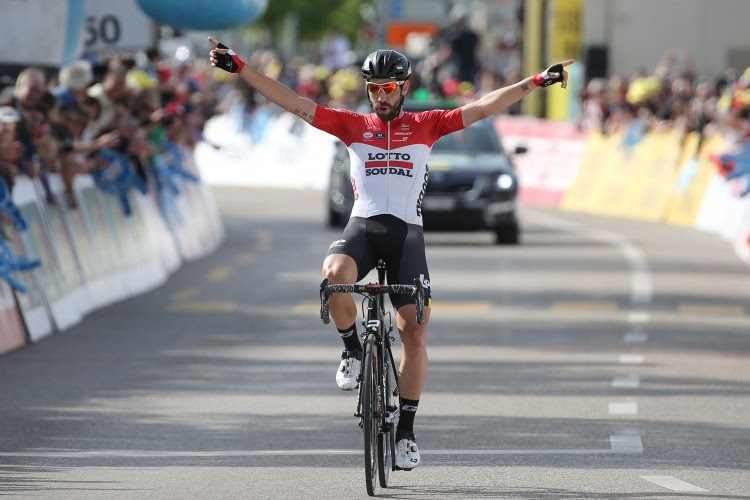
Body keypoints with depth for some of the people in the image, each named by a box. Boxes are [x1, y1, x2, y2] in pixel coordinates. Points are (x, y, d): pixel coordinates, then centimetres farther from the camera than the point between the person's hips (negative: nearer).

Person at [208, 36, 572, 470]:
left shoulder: (426, 125, 11)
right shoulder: (353, 125, 12)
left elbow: (483, 108, 6)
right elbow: (294, 103, 8)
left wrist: (537, 82, -2)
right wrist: (240, 68, 1)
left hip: (406, 233, 0)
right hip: (362, 226, 0)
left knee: (415, 331, -8)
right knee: (335, 273, -35)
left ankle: (407, 429, 3)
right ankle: (353, 349, -8)